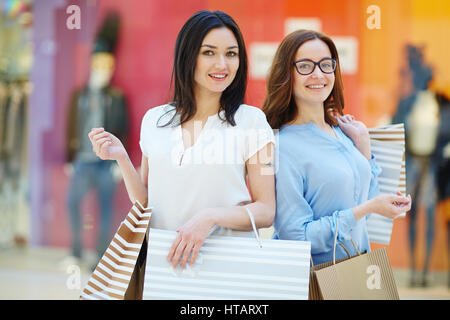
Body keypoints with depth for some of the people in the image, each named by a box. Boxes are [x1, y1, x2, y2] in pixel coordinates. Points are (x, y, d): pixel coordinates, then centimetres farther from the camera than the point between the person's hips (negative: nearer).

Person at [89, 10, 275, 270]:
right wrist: (122, 159, 3)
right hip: (160, 258, 3)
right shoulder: (154, 120, 12)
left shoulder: (251, 120, 2)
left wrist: (211, 217, -16)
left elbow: (266, 212, 0)